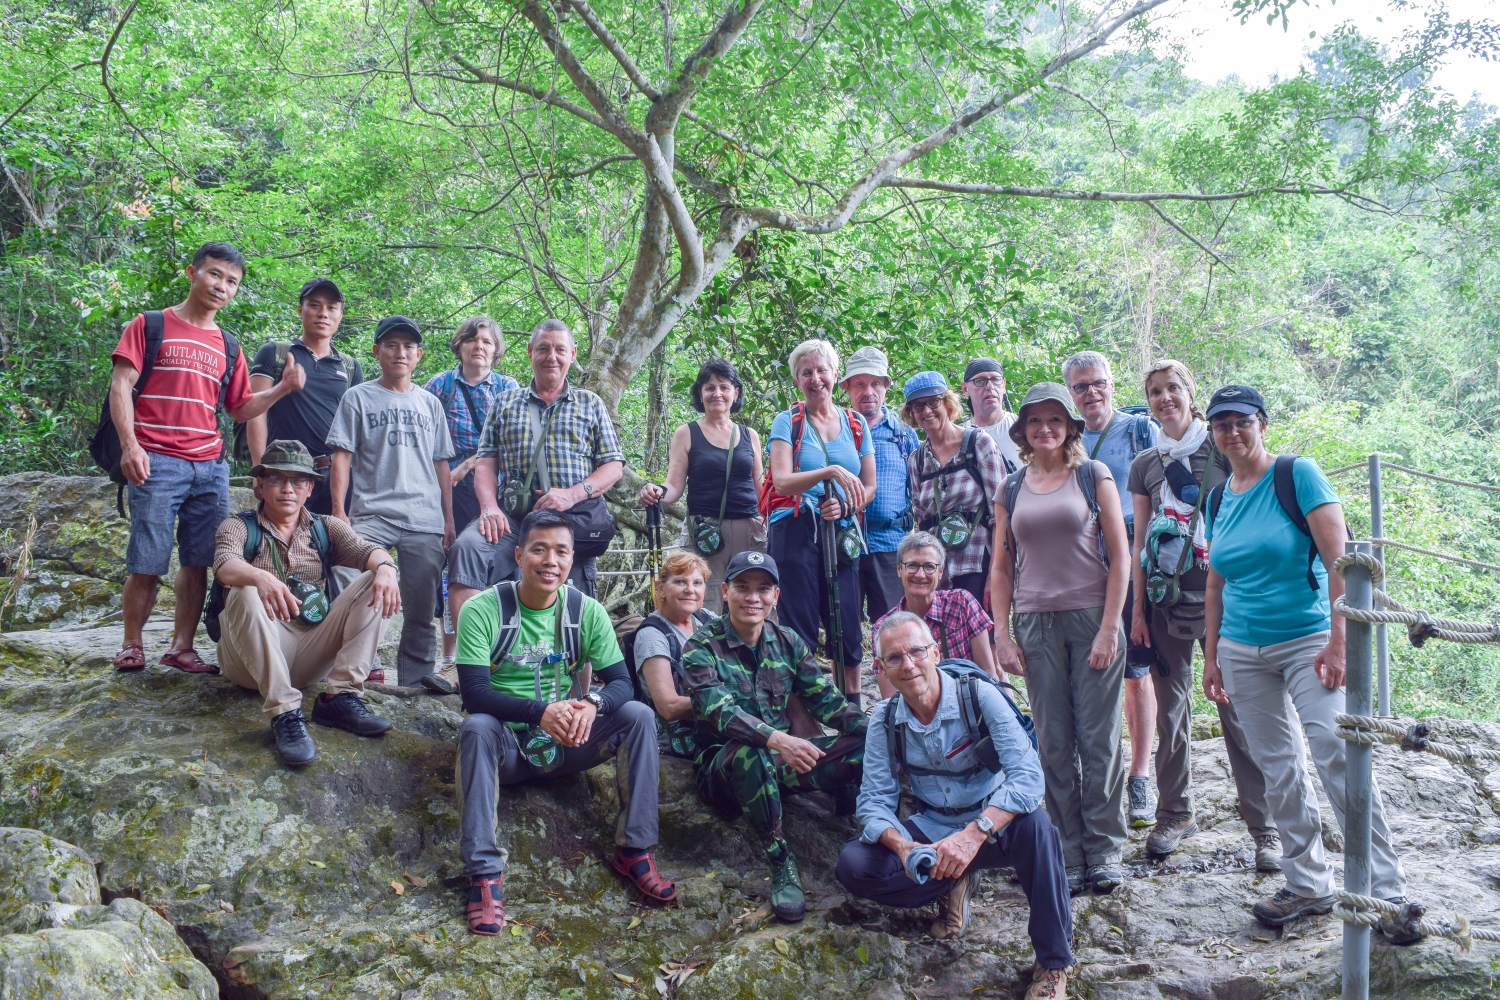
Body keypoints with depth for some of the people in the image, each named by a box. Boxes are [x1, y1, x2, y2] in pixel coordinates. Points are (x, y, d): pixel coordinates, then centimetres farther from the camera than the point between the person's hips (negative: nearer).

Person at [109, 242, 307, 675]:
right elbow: (120, 385, -3)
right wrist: (130, 445, -16)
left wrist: (283, 388, 2)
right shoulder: (150, 326, 4)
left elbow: (240, 408, 19)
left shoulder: (228, 347, 17)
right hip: (157, 463, -4)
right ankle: (132, 645, 12)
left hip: (210, 467, 5)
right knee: (147, 564, -4)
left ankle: (181, 647, 12)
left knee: (198, 562, 3)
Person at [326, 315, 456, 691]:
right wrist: (339, 510, -7)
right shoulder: (358, 398, 8)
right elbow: (342, 455, 3)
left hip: (425, 520, 3)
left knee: (422, 603, 4)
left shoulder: (430, 404, 18)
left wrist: (448, 519, 11)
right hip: (371, 515, -3)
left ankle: (417, 671, 12)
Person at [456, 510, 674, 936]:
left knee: (639, 715, -19)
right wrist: (541, 713, -37)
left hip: (565, 745, 3)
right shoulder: (483, 610, -12)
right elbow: (474, 694, -21)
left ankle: (633, 850, -14)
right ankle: (484, 871, -34)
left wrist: (593, 703, -30)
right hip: (507, 745, -3)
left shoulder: (587, 612, -2)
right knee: (476, 727, -35)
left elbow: (621, 681, -6)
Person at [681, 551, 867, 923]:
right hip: (724, 768, -4)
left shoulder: (787, 642, 8)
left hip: (780, 763, 4)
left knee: (864, 744, -18)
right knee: (747, 752, -40)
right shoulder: (702, 648, -8)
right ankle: (779, 860, -24)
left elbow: (826, 699, 2)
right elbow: (717, 711, -25)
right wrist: (775, 739, -42)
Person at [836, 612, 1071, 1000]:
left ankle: (1053, 963, -21)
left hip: (992, 827, -3)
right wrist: (903, 847, -30)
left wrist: (973, 835, -43)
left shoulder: (979, 696, -19)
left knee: (1034, 825, -37)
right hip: (930, 831, 3)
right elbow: (874, 801, -8)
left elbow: (1028, 776, -29)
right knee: (853, 865, -19)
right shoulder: (884, 720, -7)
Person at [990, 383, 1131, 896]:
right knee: (1054, 744, 4)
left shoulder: (1093, 476, 3)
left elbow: (1119, 555, -1)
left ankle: (1104, 851, 11)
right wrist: (1001, 633, 4)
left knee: (1098, 737, 0)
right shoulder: (1011, 489, 12)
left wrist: (1109, 627, -8)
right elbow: (1001, 566, 13)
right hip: (1037, 623, 3)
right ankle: (1069, 857, 11)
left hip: (1092, 617, -2)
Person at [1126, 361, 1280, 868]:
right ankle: (1176, 813, 23)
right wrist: (1137, 609, 7)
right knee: (1171, 711, 9)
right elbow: (1140, 541, 12)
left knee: (1239, 712, -5)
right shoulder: (1145, 465, 11)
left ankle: (1266, 827, 4)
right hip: (1166, 600, 4)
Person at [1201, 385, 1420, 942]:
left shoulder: (1297, 475, -7)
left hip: (1306, 641, -5)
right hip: (1242, 651, 5)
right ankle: (1308, 886, 18)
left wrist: (1338, 640, -19)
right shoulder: (1218, 499, 10)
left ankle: (1387, 892, -8)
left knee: (1339, 758, -15)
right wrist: (1211, 657, 13)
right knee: (1279, 771, 8)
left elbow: (1338, 558, -13)